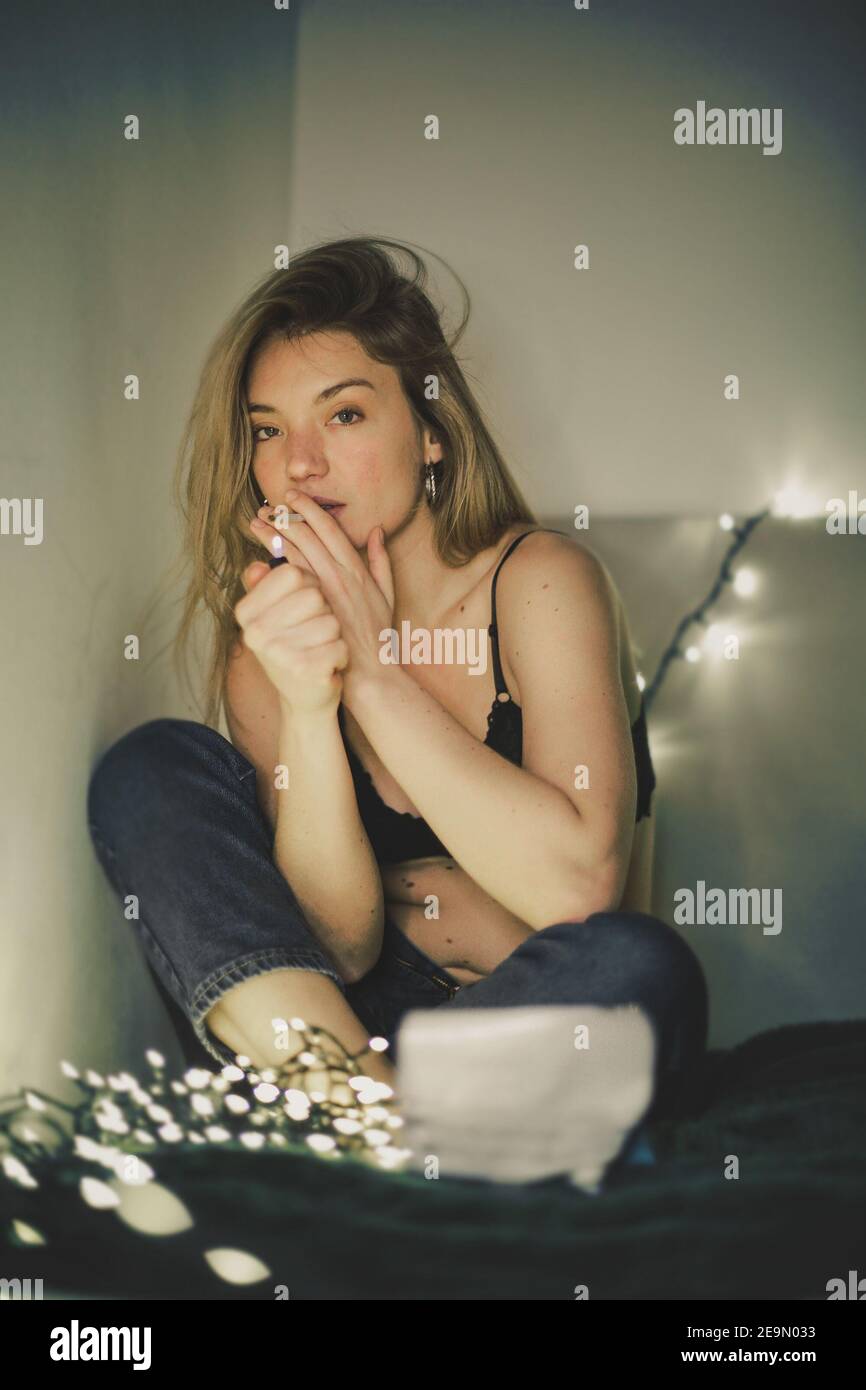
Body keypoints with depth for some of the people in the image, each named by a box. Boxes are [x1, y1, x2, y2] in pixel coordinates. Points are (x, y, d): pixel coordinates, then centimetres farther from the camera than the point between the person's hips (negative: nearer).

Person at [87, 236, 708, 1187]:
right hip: (364, 1022, 3)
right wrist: (307, 704, -27)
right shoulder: (262, 657, -1)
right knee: (151, 768, -12)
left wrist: (374, 672, -23)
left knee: (636, 968, -37)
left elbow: (577, 883, -25)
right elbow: (342, 944, -13)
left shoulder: (540, 579, -10)